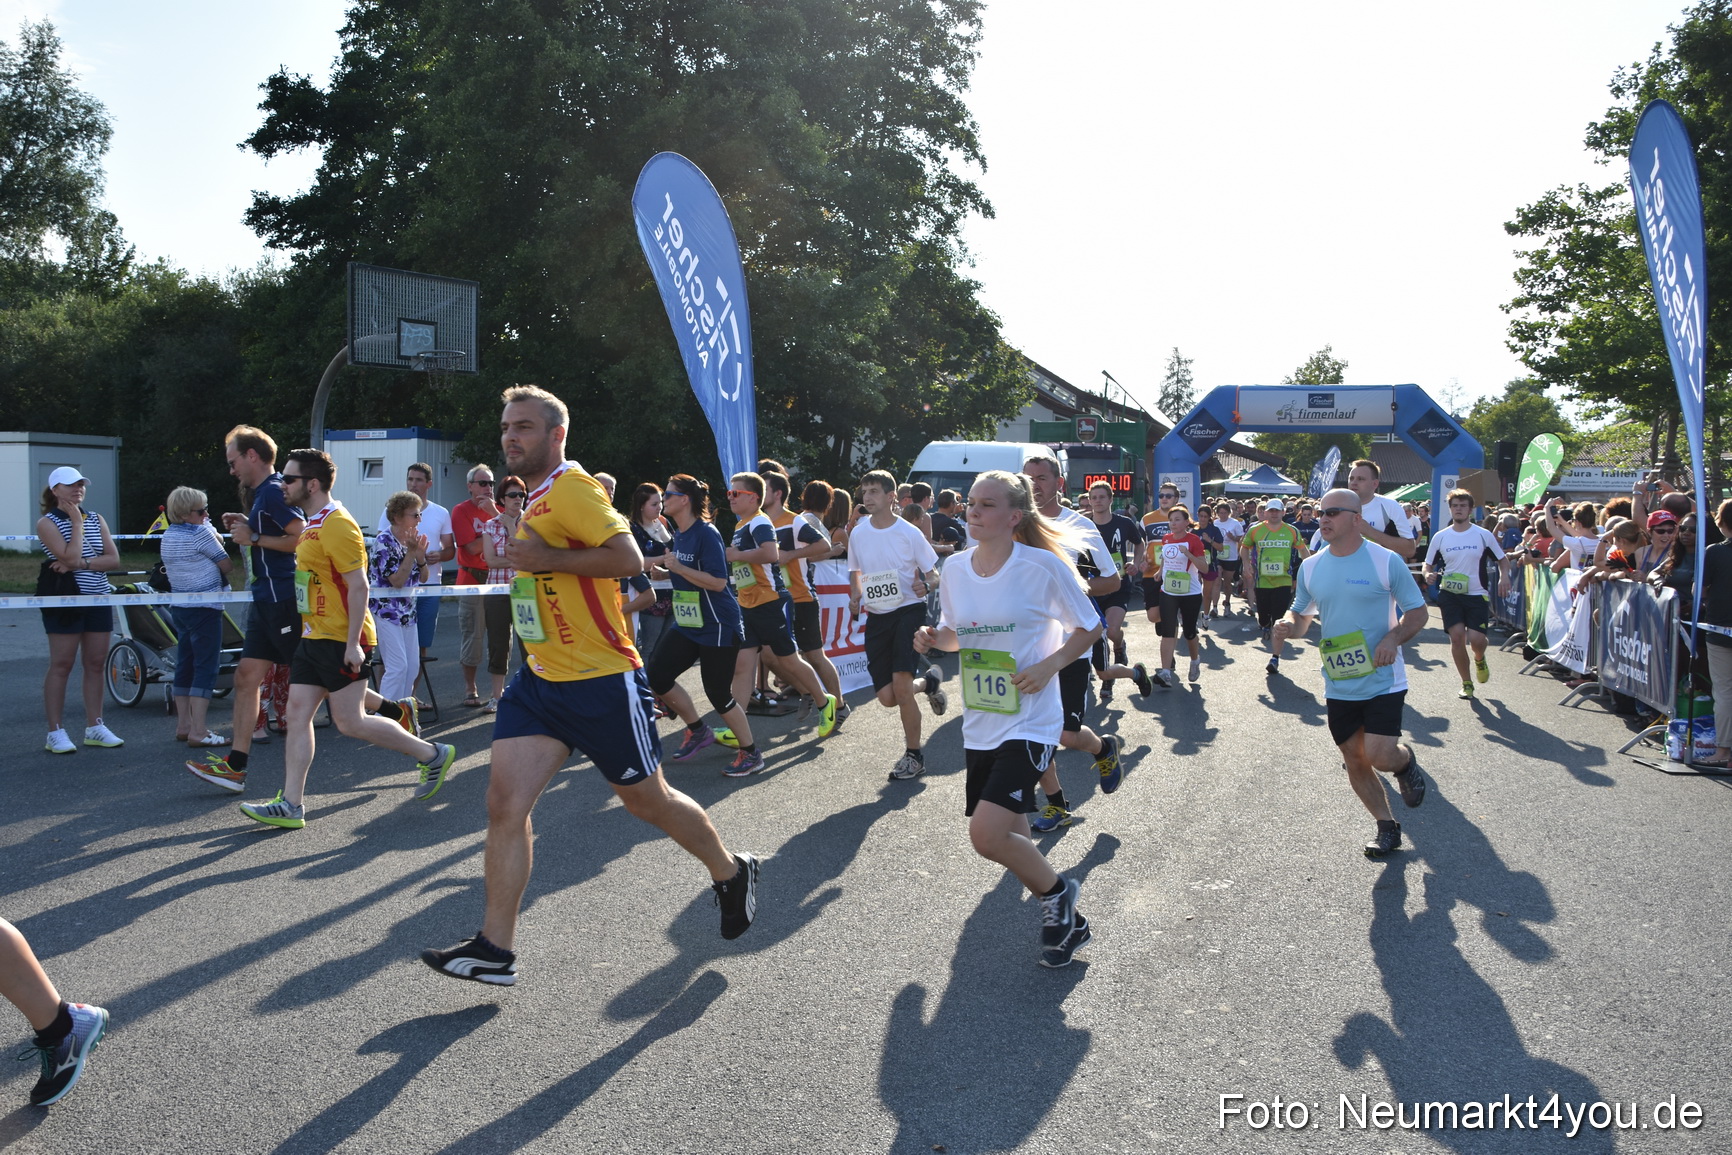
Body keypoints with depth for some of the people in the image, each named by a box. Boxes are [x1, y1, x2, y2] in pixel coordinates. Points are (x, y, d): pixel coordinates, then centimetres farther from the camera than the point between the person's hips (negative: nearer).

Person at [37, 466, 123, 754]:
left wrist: (82, 563, -14)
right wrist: (77, 522, -13)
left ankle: (94, 726, 15)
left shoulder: (96, 520, 11)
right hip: (65, 601, -5)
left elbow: (114, 559, 1)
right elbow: (70, 557, -19)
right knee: (61, 665, -2)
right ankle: (55, 733, 3)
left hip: (99, 600, 5)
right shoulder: (47, 523, -6)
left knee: (96, 664, 7)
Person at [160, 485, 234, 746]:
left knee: (184, 665, 14)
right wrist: (217, 540, 5)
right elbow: (227, 566, -9)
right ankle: (198, 731, -9)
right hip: (204, 608, -9)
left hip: (179, 607, 9)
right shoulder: (201, 533, -14)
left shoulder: (167, 536, 10)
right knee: (206, 667, -7)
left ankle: (183, 725, 20)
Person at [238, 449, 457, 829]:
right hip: (314, 638, 10)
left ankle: (433, 755, 10)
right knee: (297, 714, 5)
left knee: (350, 721, -5)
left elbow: (359, 586, -21)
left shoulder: (337, 525, -17)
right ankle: (291, 804, 7)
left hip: (340, 641, -10)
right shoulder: (312, 525, 14)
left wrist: (353, 643, -24)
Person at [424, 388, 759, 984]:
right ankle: (494, 949, 2)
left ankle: (732, 872, 31)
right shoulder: (534, 498, 15)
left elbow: (628, 558, -26)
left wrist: (547, 558, -23)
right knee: (505, 801, -3)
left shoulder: (573, 488, -15)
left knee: (646, 799, 7)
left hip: (602, 681, -8)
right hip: (539, 679, 8)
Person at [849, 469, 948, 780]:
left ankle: (914, 755, 1)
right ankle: (929, 681, 33)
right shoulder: (858, 534, 4)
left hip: (909, 610, -5)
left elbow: (934, 572, -1)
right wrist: (855, 596, 0)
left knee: (901, 686, -18)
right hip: (876, 617, 5)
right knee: (887, 698, 0)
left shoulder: (909, 533, -8)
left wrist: (925, 583, -23)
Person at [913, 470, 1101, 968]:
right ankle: (1067, 920, 37)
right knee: (1009, 838, 13)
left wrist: (1049, 665, -18)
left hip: (1029, 721, -6)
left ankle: (1056, 891, 10)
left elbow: (1089, 628, -3)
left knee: (987, 834, -19)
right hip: (979, 724, 6)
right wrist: (934, 638, -5)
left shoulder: (1043, 566, -13)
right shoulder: (957, 568, 2)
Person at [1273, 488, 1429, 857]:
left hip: (1382, 680, -4)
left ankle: (1406, 761, 24)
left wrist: (1394, 638, -22)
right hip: (1338, 684, 5)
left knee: (1380, 757, -14)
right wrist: (1289, 626, -10)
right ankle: (1387, 828, 29)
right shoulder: (1310, 567, 3)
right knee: (1354, 760, 10)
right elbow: (1302, 614, 14)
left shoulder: (1387, 561, -10)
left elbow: (1418, 612, -3)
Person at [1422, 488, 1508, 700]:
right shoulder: (1440, 537, 5)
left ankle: (1480, 659, 26)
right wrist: (1428, 575, -12)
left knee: (1476, 638, -13)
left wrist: (1504, 576, -10)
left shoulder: (1484, 535, 2)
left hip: (1477, 595, -1)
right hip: (1450, 594, 1)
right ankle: (1466, 683, 8)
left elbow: (1502, 560, 11)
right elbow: (1428, 564, 12)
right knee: (1457, 636, -11)